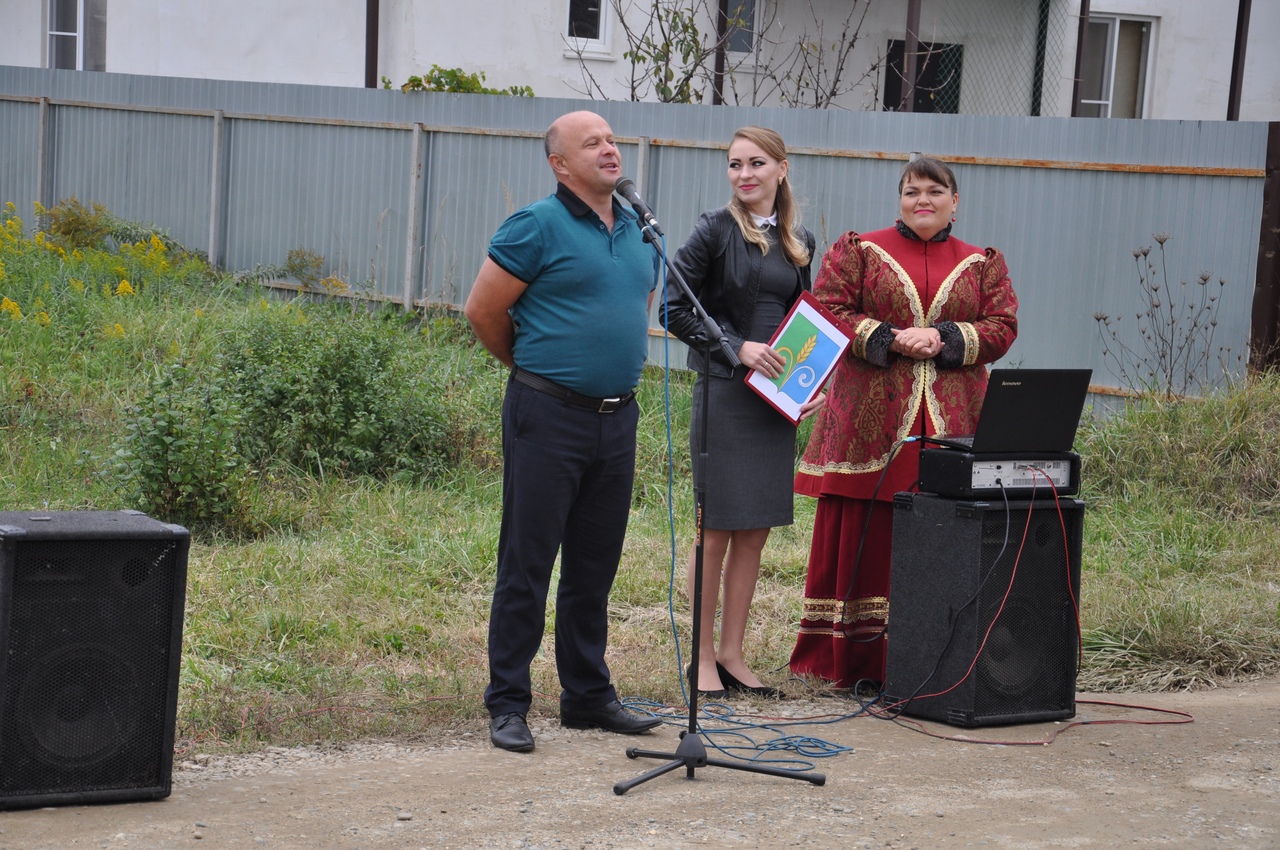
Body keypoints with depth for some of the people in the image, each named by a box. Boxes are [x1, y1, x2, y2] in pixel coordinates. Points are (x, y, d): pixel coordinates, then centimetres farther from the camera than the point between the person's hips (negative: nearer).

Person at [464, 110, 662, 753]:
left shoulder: (640, 232, 12)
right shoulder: (537, 226, -9)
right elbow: (483, 310, -6)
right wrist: (534, 366, 8)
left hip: (617, 417, 6)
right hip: (549, 414, -6)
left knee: (595, 566, 13)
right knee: (527, 562, -1)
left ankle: (588, 696, 23)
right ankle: (507, 704, 5)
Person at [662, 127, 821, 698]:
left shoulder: (799, 242, 12)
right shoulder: (715, 231, -4)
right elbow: (676, 309, -7)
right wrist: (736, 347, -15)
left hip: (776, 395, 5)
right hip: (723, 391, -5)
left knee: (756, 529, 7)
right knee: (718, 528, -1)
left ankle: (732, 652, 16)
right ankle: (703, 657, 8)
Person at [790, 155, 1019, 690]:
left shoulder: (982, 264, 14)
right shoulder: (859, 251, 8)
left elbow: (1002, 327, 7)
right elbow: (827, 312, 0)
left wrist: (945, 339, -10)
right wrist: (889, 340, -12)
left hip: (951, 421, 2)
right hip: (871, 416, -2)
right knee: (862, 531, -2)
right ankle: (851, 660, 4)